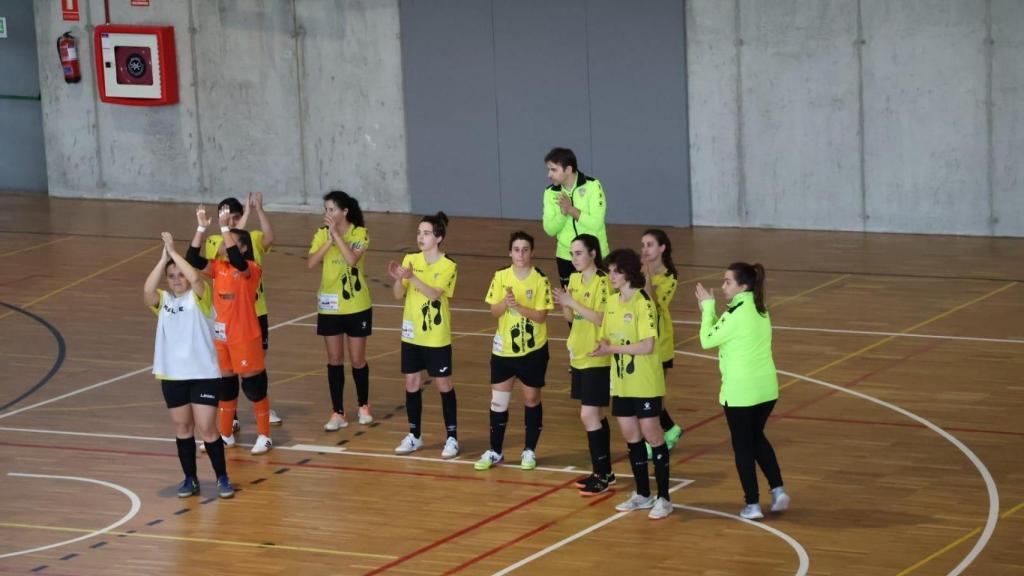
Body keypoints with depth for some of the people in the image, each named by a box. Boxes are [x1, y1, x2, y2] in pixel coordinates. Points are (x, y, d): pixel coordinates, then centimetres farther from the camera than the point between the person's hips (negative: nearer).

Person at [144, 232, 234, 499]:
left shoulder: (199, 297, -4)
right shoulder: (163, 300, 5)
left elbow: (196, 278, -26)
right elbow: (147, 290, -16)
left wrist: (174, 252, -19)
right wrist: (163, 258, -18)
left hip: (203, 374, -4)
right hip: (172, 375, 4)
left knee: (207, 429, -5)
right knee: (182, 428, 11)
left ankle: (222, 478, 9)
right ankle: (190, 479, 23)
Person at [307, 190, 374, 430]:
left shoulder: (360, 233, -9)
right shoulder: (322, 234, -1)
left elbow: (352, 259, -26)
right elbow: (311, 262, -14)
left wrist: (336, 233, -24)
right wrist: (329, 239, -22)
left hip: (357, 306, -3)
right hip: (329, 305, 3)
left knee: (357, 360, 6)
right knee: (334, 360, 5)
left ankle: (363, 406, 27)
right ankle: (338, 413, 11)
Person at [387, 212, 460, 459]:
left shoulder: (448, 266, -11)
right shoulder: (410, 260, 1)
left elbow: (434, 293, -25)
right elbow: (399, 295, -3)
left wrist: (411, 276, -36)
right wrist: (398, 278, -24)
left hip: (437, 337, -4)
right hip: (412, 334, 4)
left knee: (443, 384, 3)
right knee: (412, 383, 9)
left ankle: (452, 437, 11)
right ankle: (414, 435, 21)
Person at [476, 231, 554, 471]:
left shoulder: (540, 280, -11)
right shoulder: (500, 277, -2)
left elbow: (541, 316, -14)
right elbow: (494, 312, -3)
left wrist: (519, 306, -28)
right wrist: (505, 302, -23)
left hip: (533, 350, -2)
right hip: (504, 349, 2)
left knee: (531, 399, 9)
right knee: (498, 401, 4)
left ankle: (530, 451, 21)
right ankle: (495, 451, 15)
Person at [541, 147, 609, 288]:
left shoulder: (592, 186, -13)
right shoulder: (551, 193, 0)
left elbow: (596, 224, -21)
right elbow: (550, 229, -5)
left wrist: (571, 209, -24)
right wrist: (562, 212, -22)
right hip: (565, 257, 4)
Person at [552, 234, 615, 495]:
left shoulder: (602, 282, -15)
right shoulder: (574, 280, 8)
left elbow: (601, 319, -22)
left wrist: (572, 303, -23)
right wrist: (564, 305, -6)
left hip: (597, 359, -8)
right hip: (579, 356, 8)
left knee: (589, 416, -9)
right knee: (596, 416, 14)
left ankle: (601, 475, -2)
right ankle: (604, 471, 22)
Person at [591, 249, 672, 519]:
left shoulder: (643, 303, -16)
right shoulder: (612, 302, 7)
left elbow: (647, 346, -21)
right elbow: (607, 338, 13)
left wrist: (612, 348, -20)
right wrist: (602, 347, -10)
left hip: (645, 383, -7)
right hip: (622, 383, 7)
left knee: (651, 435, -2)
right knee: (631, 436, 12)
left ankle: (663, 498, 6)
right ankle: (642, 494, 24)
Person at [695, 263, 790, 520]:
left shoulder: (736, 313, -19)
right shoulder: (761, 311, 7)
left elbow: (708, 340, -11)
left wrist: (707, 307, -3)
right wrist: (708, 308, 7)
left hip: (740, 392, -7)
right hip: (766, 389, 7)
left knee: (743, 446, 5)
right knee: (757, 438, 23)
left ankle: (752, 504, 8)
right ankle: (778, 490, 16)